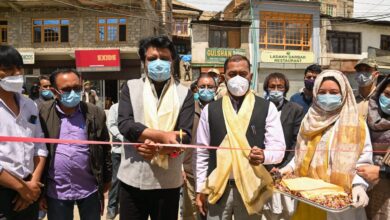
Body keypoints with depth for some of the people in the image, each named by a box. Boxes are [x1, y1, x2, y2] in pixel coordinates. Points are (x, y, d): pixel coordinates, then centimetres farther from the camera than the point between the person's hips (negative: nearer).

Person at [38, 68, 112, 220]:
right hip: (56, 191, 0)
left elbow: (105, 150, 3)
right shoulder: (43, 114, -6)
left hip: (90, 190, 1)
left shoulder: (95, 114, -4)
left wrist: (106, 180, 7)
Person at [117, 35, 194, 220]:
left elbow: (184, 136, -7)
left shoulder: (184, 93, 1)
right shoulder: (130, 88, 3)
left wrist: (158, 149, -22)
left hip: (168, 181, 0)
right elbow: (125, 124, -11)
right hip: (133, 178, 1)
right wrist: (163, 135, -20)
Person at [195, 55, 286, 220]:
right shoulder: (210, 110, 3)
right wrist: (200, 189, 3)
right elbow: (202, 152, 5)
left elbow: (279, 149, -2)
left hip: (252, 187, 0)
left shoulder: (267, 108, 0)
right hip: (217, 187, 1)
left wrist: (263, 155, -23)